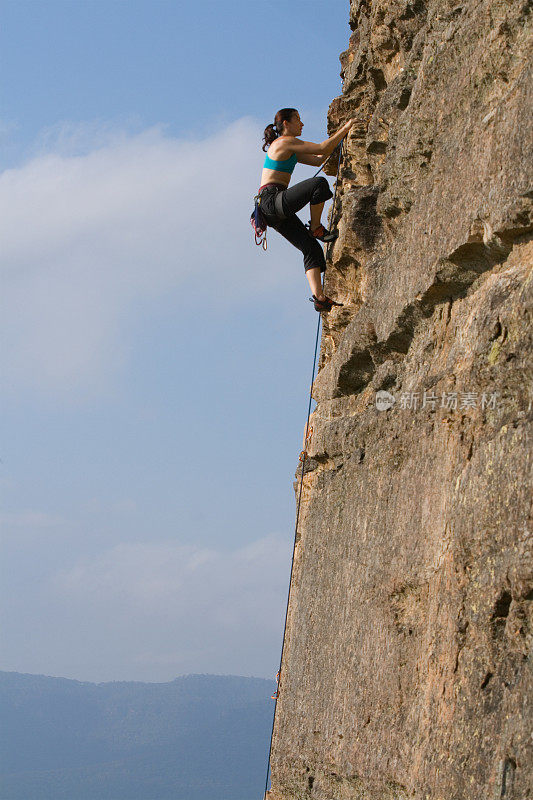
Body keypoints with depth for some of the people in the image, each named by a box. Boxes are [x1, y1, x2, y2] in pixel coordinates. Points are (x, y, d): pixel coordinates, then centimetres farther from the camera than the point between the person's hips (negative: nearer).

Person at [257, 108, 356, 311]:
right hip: (271, 199, -10)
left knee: (311, 248, -1)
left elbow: (319, 160, 28)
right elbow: (322, 149, -11)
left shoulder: (288, 149, 26)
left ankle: (319, 298, -10)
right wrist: (345, 129, -2)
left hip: (277, 212, 10)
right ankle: (316, 228, -8)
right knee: (319, 184, -28)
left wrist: (340, 135, 24)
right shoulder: (285, 142, -5)